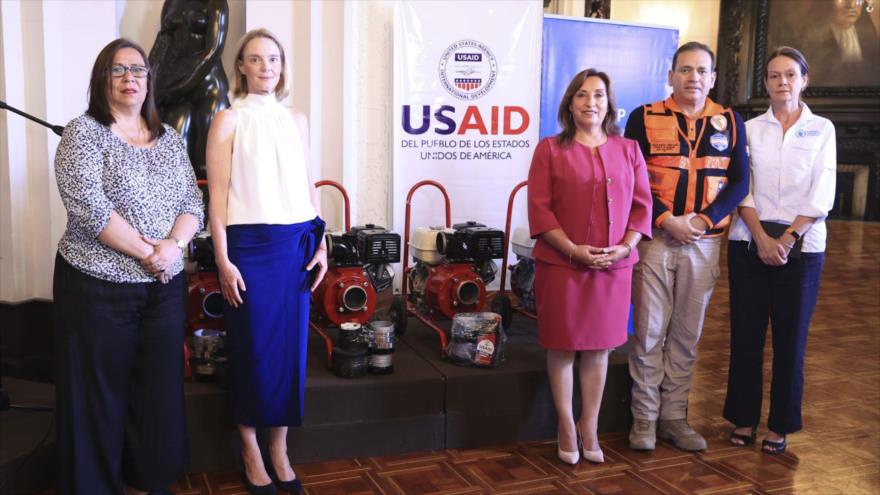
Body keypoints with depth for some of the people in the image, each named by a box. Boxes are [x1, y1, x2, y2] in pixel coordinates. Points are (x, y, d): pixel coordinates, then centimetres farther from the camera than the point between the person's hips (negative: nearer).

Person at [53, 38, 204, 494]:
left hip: (165, 287, 5)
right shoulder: (84, 132, -4)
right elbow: (88, 207, -15)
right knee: (99, 396, 4)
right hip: (99, 287, -5)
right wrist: (145, 251, -15)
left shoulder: (169, 139, 12)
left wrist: (173, 245, -12)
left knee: (160, 392, 9)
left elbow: (193, 203, 7)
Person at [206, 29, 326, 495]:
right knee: (252, 348, 4)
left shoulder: (297, 121, 12)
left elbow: (308, 187, 14)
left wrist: (321, 244, 7)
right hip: (249, 246, -4)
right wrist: (223, 260, -10)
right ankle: (250, 452, 21)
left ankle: (280, 450, 22)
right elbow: (217, 194, -5)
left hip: (297, 244, 4)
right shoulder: (228, 120, 0)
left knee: (290, 344, 7)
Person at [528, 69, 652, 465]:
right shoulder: (550, 149, 0)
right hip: (561, 264, -3)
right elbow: (540, 209, -7)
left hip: (614, 265, 3)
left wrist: (625, 246, -9)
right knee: (562, 347, 5)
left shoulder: (628, 150, 9)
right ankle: (566, 428, 20)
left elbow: (641, 205, 7)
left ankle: (589, 427, 24)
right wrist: (574, 250, -16)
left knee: (599, 346, 11)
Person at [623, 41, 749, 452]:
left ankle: (674, 416, 20)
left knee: (687, 334, 8)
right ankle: (644, 418, 12)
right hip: (655, 238, -2)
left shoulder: (730, 122, 8)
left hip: (704, 242, 3)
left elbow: (740, 181, 4)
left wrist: (704, 219, -10)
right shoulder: (644, 118, 1)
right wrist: (666, 220, -14)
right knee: (649, 331, 0)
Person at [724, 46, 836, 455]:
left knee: (790, 338, 4)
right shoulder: (750, 129, 8)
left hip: (801, 245, -1)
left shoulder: (822, 129, 5)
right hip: (750, 243, 1)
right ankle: (744, 418, 16)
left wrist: (786, 239, -12)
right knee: (746, 334, 3)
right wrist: (762, 238, -12)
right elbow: (742, 190, 0)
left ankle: (779, 425, 16)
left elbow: (821, 196, -2)